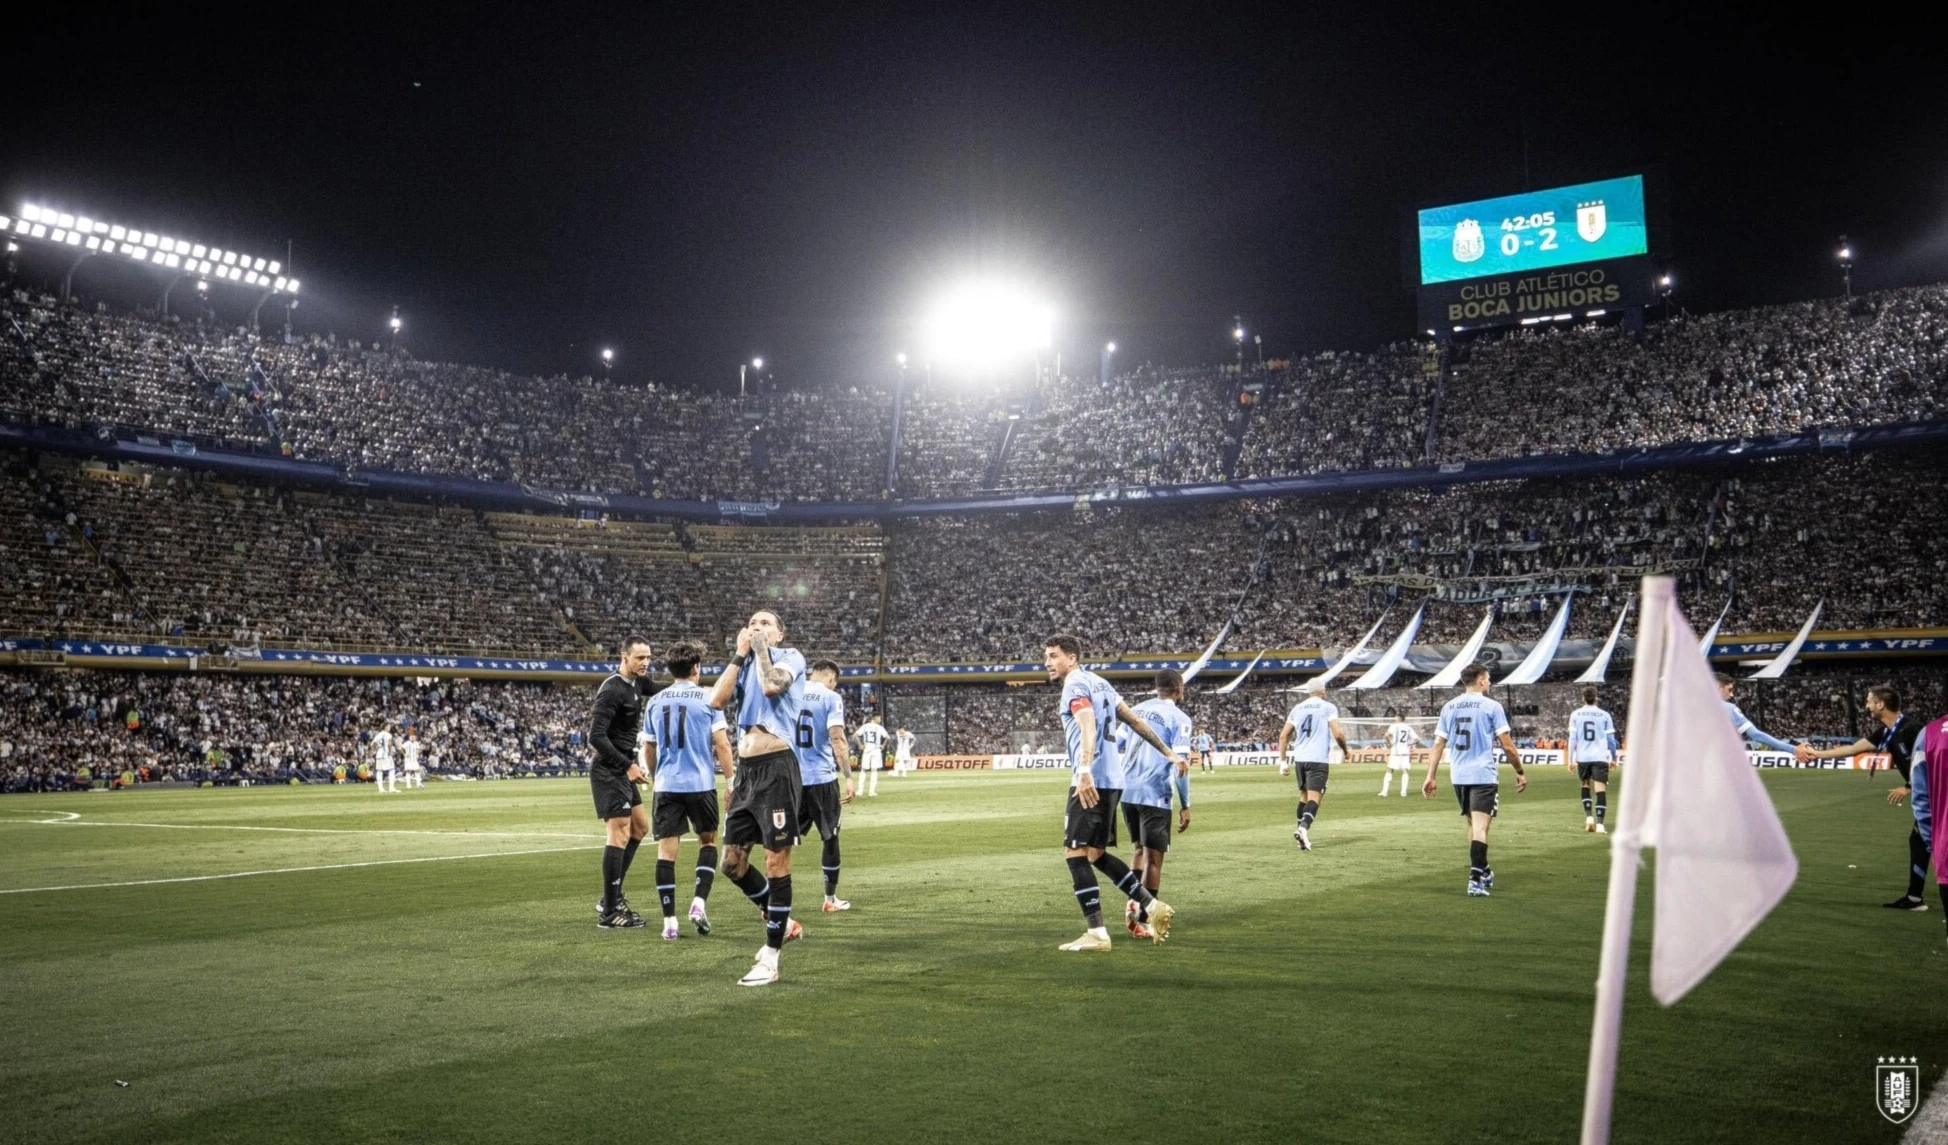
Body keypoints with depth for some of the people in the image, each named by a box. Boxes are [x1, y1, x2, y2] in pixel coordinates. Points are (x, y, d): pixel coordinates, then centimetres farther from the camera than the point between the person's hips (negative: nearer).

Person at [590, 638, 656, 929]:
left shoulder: (635, 683, 9)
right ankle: (609, 913, -5)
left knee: (640, 826, 17)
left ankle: (611, 898, 23)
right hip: (609, 770, -10)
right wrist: (628, 765, -23)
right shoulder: (613, 690, -18)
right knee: (620, 834, -10)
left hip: (622, 769, 10)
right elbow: (596, 736, -24)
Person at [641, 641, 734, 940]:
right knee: (708, 840, 17)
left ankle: (669, 921, 2)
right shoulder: (708, 698, -2)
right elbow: (721, 745, -6)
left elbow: (648, 750, 15)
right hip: (701, 784, -2)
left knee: (666, 849, 3)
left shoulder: (655, 702, 8)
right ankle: (699, 902, 2)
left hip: (666, 786, 2)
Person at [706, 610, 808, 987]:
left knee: (776, 860, -4)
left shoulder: (791, 657, 1)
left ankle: (770, 959, 2)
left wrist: (761, 649, -4)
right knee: (733, 862, 10)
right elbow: (717, 700, 3)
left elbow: (771, 685, -21)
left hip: (777, 767, -8)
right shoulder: (746, 665, 19)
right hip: (747, 770, 8)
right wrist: (740, 654, 5)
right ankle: (783, 923, 29)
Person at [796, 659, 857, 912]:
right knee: (830, 838, 11)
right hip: (822, 778, -4)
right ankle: (830, 899, 19)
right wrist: (848, 778, -14)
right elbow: (837, 740, -14)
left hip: (791, 777, 4)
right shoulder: (831, 698, -5)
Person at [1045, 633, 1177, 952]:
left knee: (1075, 853, -6)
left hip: (1090, 781, -9)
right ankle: (1152, 907, 16)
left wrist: (1084, 770, -37)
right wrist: (1168, 752, 28)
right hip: (1111, 780, 9)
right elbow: (1135, 720, 23)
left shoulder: (1075, 685, -7)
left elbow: (1088, 725, -24)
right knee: (1096, 854, 17)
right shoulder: (1099, 682, 20)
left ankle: (1096, 934, -6)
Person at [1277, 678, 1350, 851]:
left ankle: (1302, 833, 16)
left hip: (1299, 759, 5)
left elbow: (1283, 736, 10)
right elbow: (1337, 734, -9)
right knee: (1314, 798, -9)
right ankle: (1303, 827, -31)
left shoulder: (1297, 708, 14)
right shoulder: (1328, 707, 1)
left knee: (1304, 796, 17)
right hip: (1318, 759, -5)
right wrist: (1345, 750, 10)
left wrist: (1283, 760, 13)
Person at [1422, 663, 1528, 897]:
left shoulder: (1448, 707, 8)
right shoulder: (1491, 706, -5)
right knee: (1480, 827, -7)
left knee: (1473, 825, 19)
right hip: (1483, 775, -5)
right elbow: (1507, 745, -5)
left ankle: (1484, 873, 33)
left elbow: (1438, 744, 7)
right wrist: (1520, 772, 6)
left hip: (1458, 776, 5)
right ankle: (1475, 881, -15)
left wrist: (1430, 777, 10)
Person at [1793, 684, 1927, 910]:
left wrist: (1908, 788, -19)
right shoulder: (1886, 733, 7)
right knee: (1919, 839, 11)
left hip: (1936, 793, -9)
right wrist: (1816, 754, 20)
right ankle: (1914, 897, 16)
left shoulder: (1911, 729, -21)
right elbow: (1852, 749, 16)